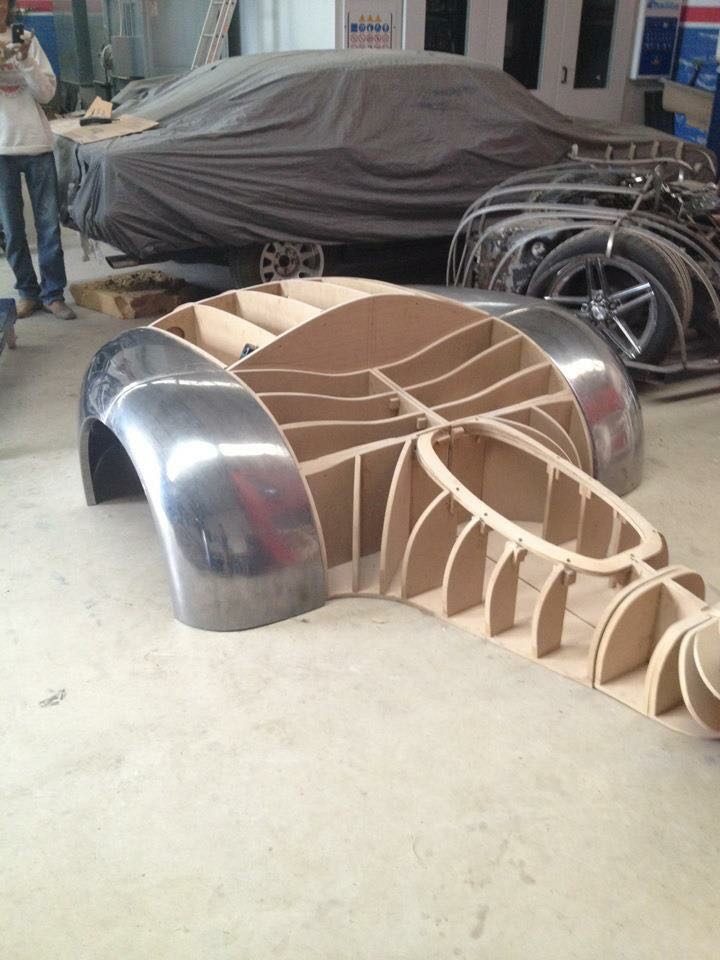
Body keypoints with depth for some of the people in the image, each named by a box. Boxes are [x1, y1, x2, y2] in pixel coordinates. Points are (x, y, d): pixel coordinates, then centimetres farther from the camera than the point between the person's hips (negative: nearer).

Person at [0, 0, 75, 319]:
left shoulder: (27, 40, 6)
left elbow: (47, 92, 2)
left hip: (37, 144, 0)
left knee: (49, 224, 1)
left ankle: (53, 294, 10)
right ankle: (28, 292, 16)